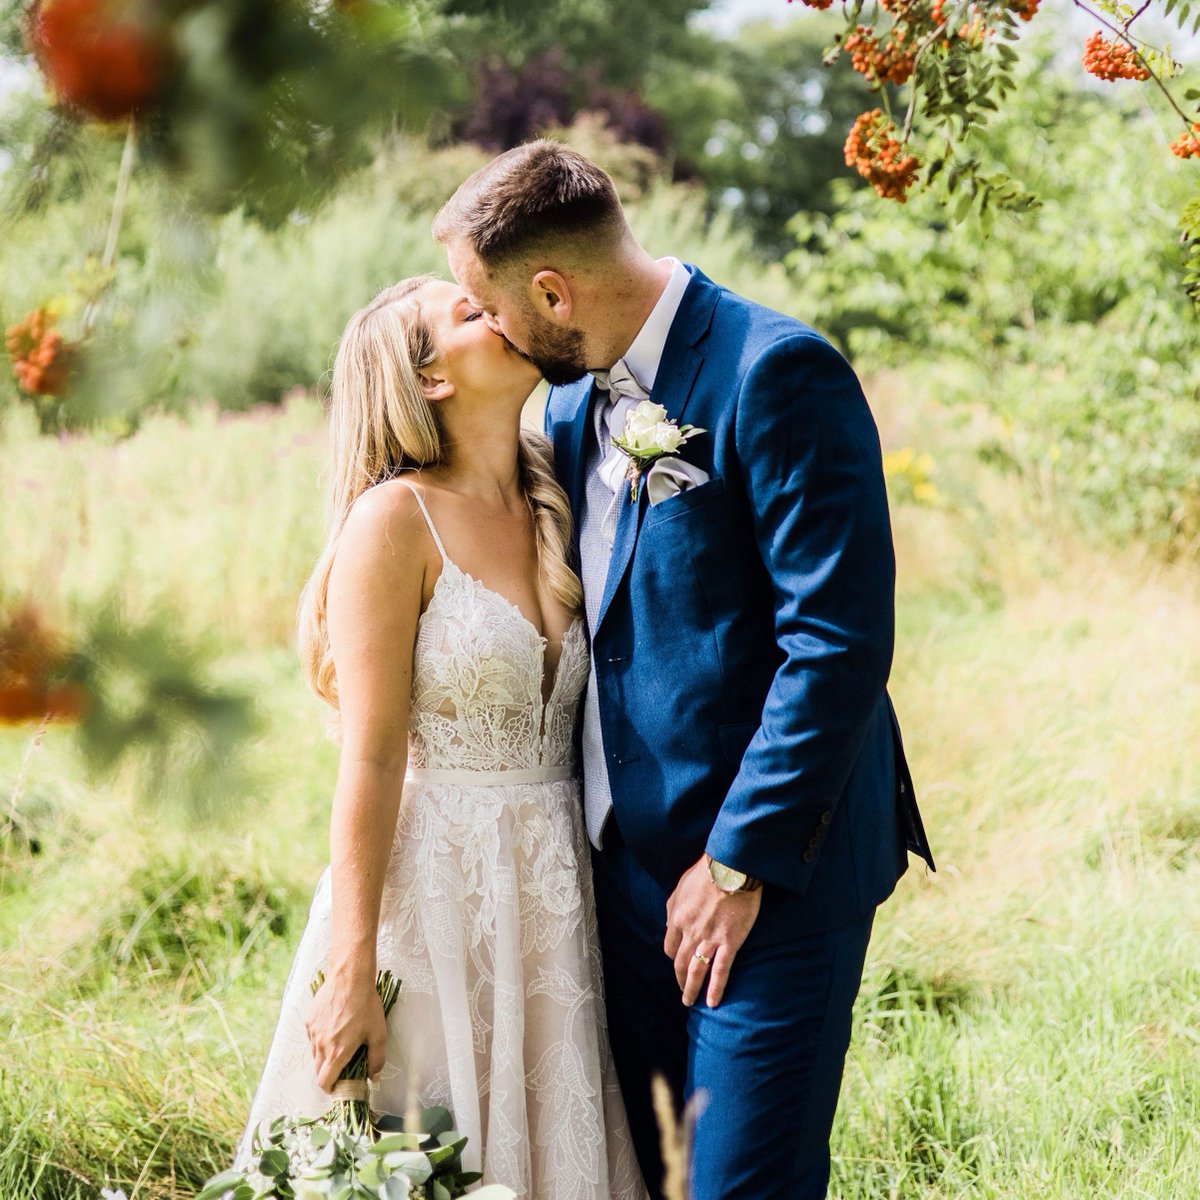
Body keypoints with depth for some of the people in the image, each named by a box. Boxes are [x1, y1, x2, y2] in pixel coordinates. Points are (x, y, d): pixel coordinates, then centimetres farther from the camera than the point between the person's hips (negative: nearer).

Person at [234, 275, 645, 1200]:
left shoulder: (550, 508, 10)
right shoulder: (395, 518, -9)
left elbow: (565, 729, 12)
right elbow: (371, 759, -13)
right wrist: (352, 973, -15)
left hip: (552, 893, 6)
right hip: (435, 887, -6)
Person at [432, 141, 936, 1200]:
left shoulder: (777, 374, -16)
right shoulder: (573, 398, 10)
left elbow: (839, 642, -20)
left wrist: (740, 863, -19)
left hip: (767, 870, -8)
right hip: (624, 862, 8)